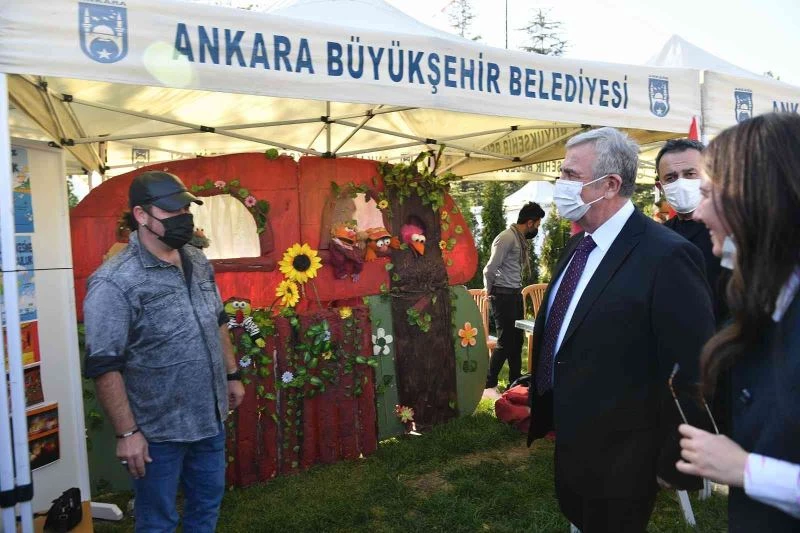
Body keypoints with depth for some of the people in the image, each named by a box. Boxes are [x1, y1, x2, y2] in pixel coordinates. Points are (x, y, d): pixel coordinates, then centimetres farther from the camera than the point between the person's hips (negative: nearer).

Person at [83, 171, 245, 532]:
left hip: (211, 419, 7)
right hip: (158, 431, -6)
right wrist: (127, 433, -18)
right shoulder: (115, 282, -20)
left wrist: (232, 375, 15)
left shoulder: (198, 263, 3)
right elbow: (104, 366, -19)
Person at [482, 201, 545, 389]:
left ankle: (515, 382, 26)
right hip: (503, 296, -9)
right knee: (505, 342, -2)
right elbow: (490, 270, -18)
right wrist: (490, 291, -5)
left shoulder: (520, 238, 10)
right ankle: (489, 384, 10)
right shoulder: (507, 237, -18)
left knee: (516, 340, 14)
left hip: (515, 294, 9)